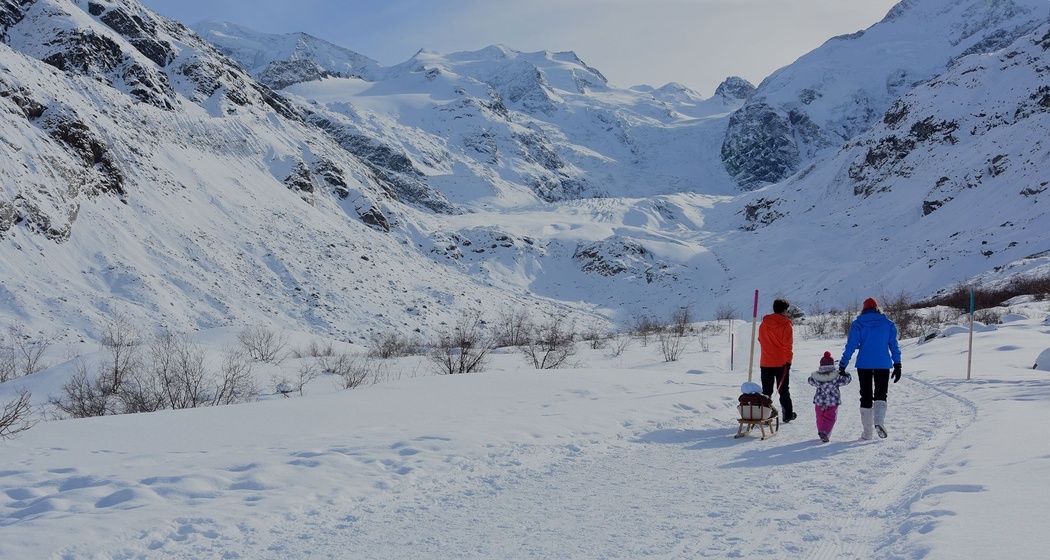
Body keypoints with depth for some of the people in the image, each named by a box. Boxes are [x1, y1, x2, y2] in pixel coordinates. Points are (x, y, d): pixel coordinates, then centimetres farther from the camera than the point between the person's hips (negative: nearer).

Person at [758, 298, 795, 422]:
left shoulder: (764, 324, 2)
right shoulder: (786, 325, -11)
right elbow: (788, 345, -13)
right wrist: (788, 360, -9)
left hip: (765, 362, 3)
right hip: (781, 362, -3)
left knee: (766, 390, 8)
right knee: (784, 390, 10)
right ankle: (787, 415, 16)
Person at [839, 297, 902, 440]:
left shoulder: (858, 324, 0)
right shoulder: (888, 323, 5)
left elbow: (851, 346, -5)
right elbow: (894, 345, 4)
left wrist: (842, 365, -3)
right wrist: (897, 365, 8)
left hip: (864, 364, -1)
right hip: (883, 364, 1)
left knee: (866, 396, 8)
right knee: (880, 394, 8)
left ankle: (867, 431, 7)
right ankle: (879, 421, -19)